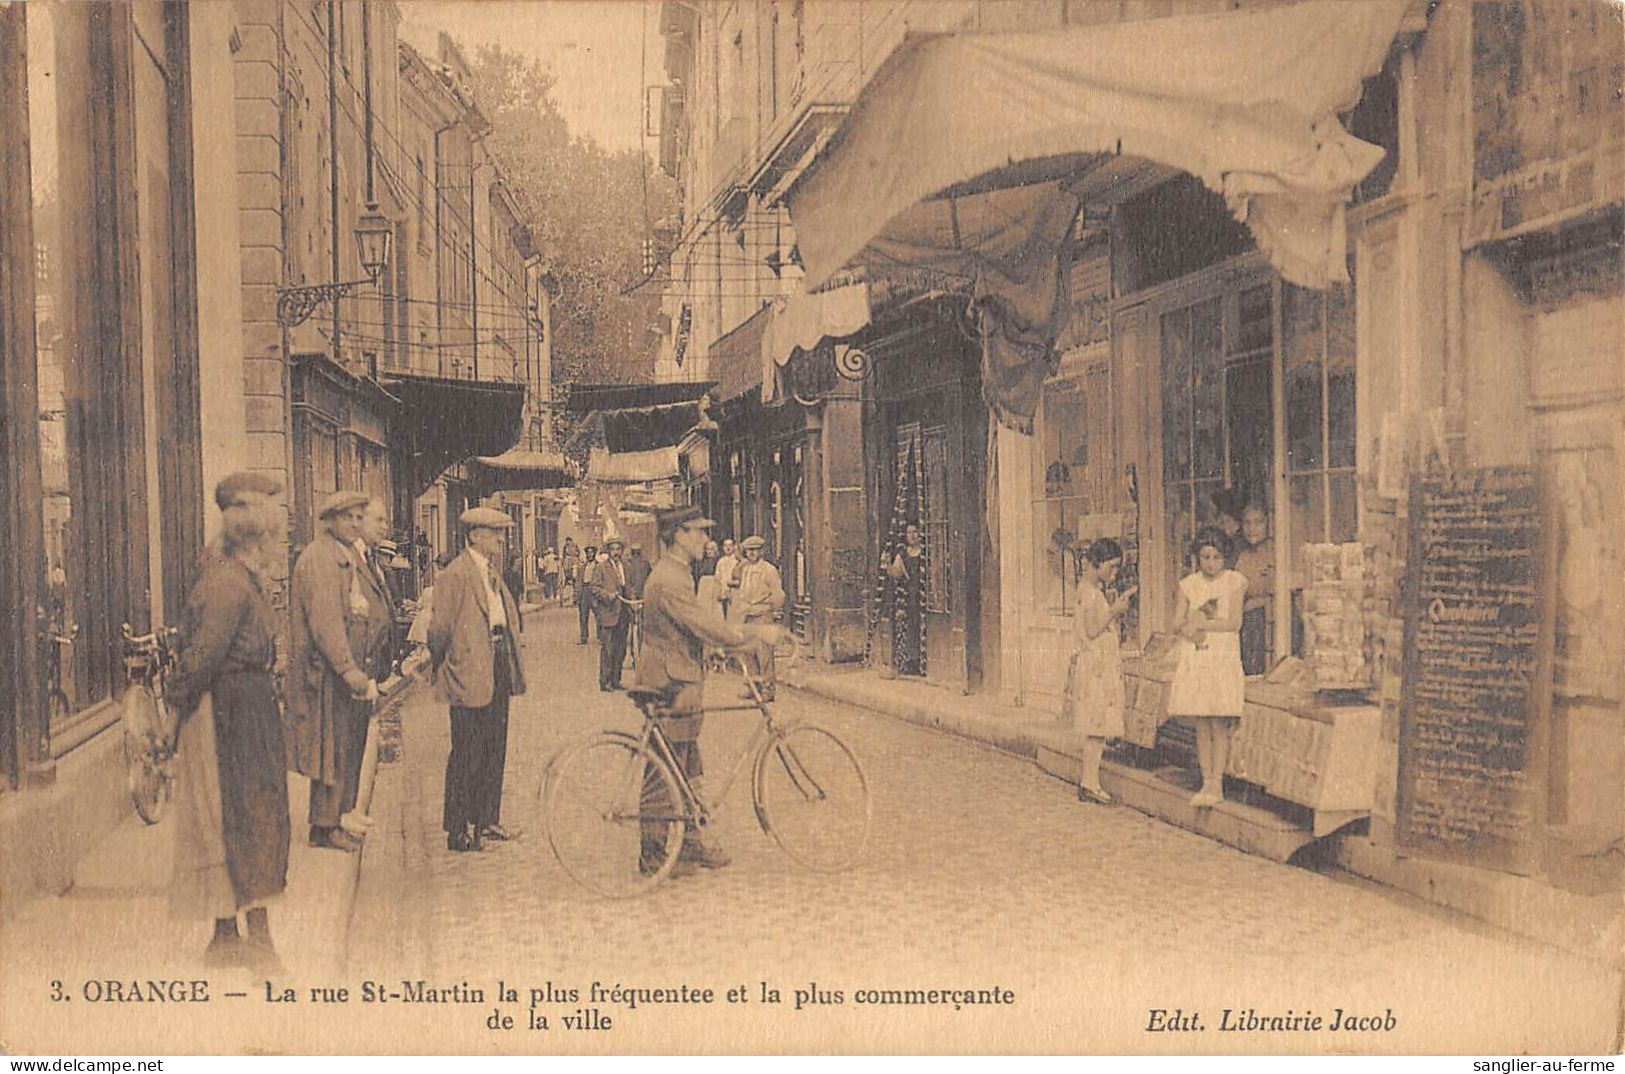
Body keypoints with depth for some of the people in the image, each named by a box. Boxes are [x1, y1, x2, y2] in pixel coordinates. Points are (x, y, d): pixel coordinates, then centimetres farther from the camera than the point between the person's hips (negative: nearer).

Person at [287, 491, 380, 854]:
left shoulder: (347, 558, 18)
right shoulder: (318, 558, -14)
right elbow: (325, 620, -22)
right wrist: (348, 669, -25)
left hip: (348, 664, 10)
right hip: (325, 670, -10)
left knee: (346, 747, 13)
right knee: (332, 748, -4)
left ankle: (330, 820, 21)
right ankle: (324, 827, 4)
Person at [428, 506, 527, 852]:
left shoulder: (492, 573, 15)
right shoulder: (454, 576, -14)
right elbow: (441, 627, -13)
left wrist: (511, 666, 17)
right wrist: (440, 665, -4)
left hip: (498, 670, 9)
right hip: (469, 675, -9)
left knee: (494, 750, 15)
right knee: (467, 755, -2)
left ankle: (486, 820, 26)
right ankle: (457, 830, 6)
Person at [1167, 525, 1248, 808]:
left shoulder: (1235, 582, 1)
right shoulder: (1188, 585, 8)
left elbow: (1234, 622, -7)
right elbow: (1177, 625, 5)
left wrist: (1199, 623, -6)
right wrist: (1192, 628, -14)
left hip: (1224, 659, -2)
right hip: (1194, 660, 3)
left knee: (1220, 726, -5)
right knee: (1201, 727, 3)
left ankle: (1217, 785, -1)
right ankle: (1206, 783, 8)